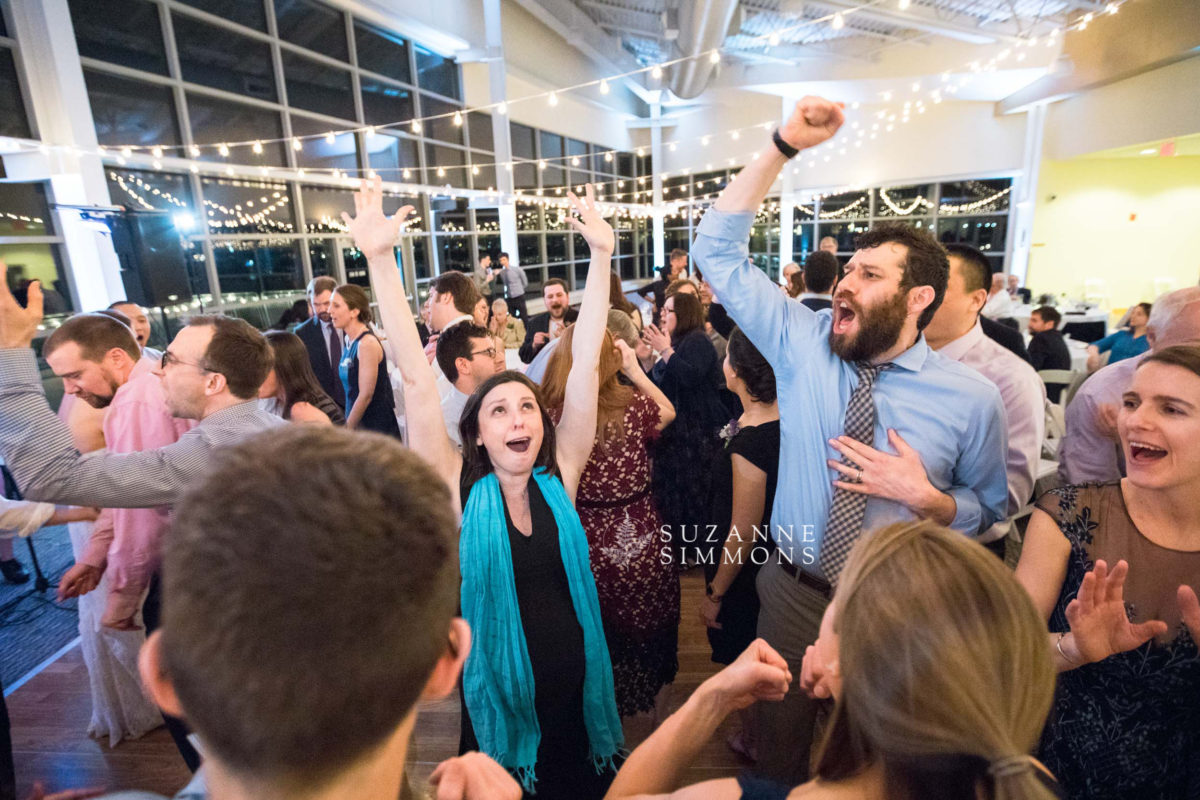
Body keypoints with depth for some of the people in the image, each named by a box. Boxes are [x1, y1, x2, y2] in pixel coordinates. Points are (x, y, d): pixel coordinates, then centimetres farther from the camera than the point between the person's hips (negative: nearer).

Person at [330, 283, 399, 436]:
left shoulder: (368, 343, -16)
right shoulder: (349, 340, 8)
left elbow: (365, 395, -17)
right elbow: (351, 391, 13)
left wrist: (346, 429, -10)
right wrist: (347, 426, 10)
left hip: (376, 426, -7)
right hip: (357, 425, 7)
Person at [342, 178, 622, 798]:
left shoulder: (559, 476, -10)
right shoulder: (458, 489, -14)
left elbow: (586, 361, -16)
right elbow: (416, 376, -22)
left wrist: (601, 258, -19)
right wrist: (380, 259, -27)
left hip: (576, 685, 2)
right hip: (497, 692, -1)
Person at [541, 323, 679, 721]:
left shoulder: (552, 417, -17)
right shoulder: (634, 406, -17)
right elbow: (668, 412, 7)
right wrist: (635, 370, 7)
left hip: (589, 548, 1)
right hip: (644, 544, 0)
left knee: (602, 648, 24)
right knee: (656, 639, 24)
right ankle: (662, 725, 46)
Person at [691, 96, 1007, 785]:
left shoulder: (973, 398, -11)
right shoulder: (803, 345, -9)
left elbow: (991, 508, 2)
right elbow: (718, 250, -10)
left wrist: (924, 497, -20)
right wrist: (783, 146, -17)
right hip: (793, 591, 1)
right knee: (782, 741, 22)